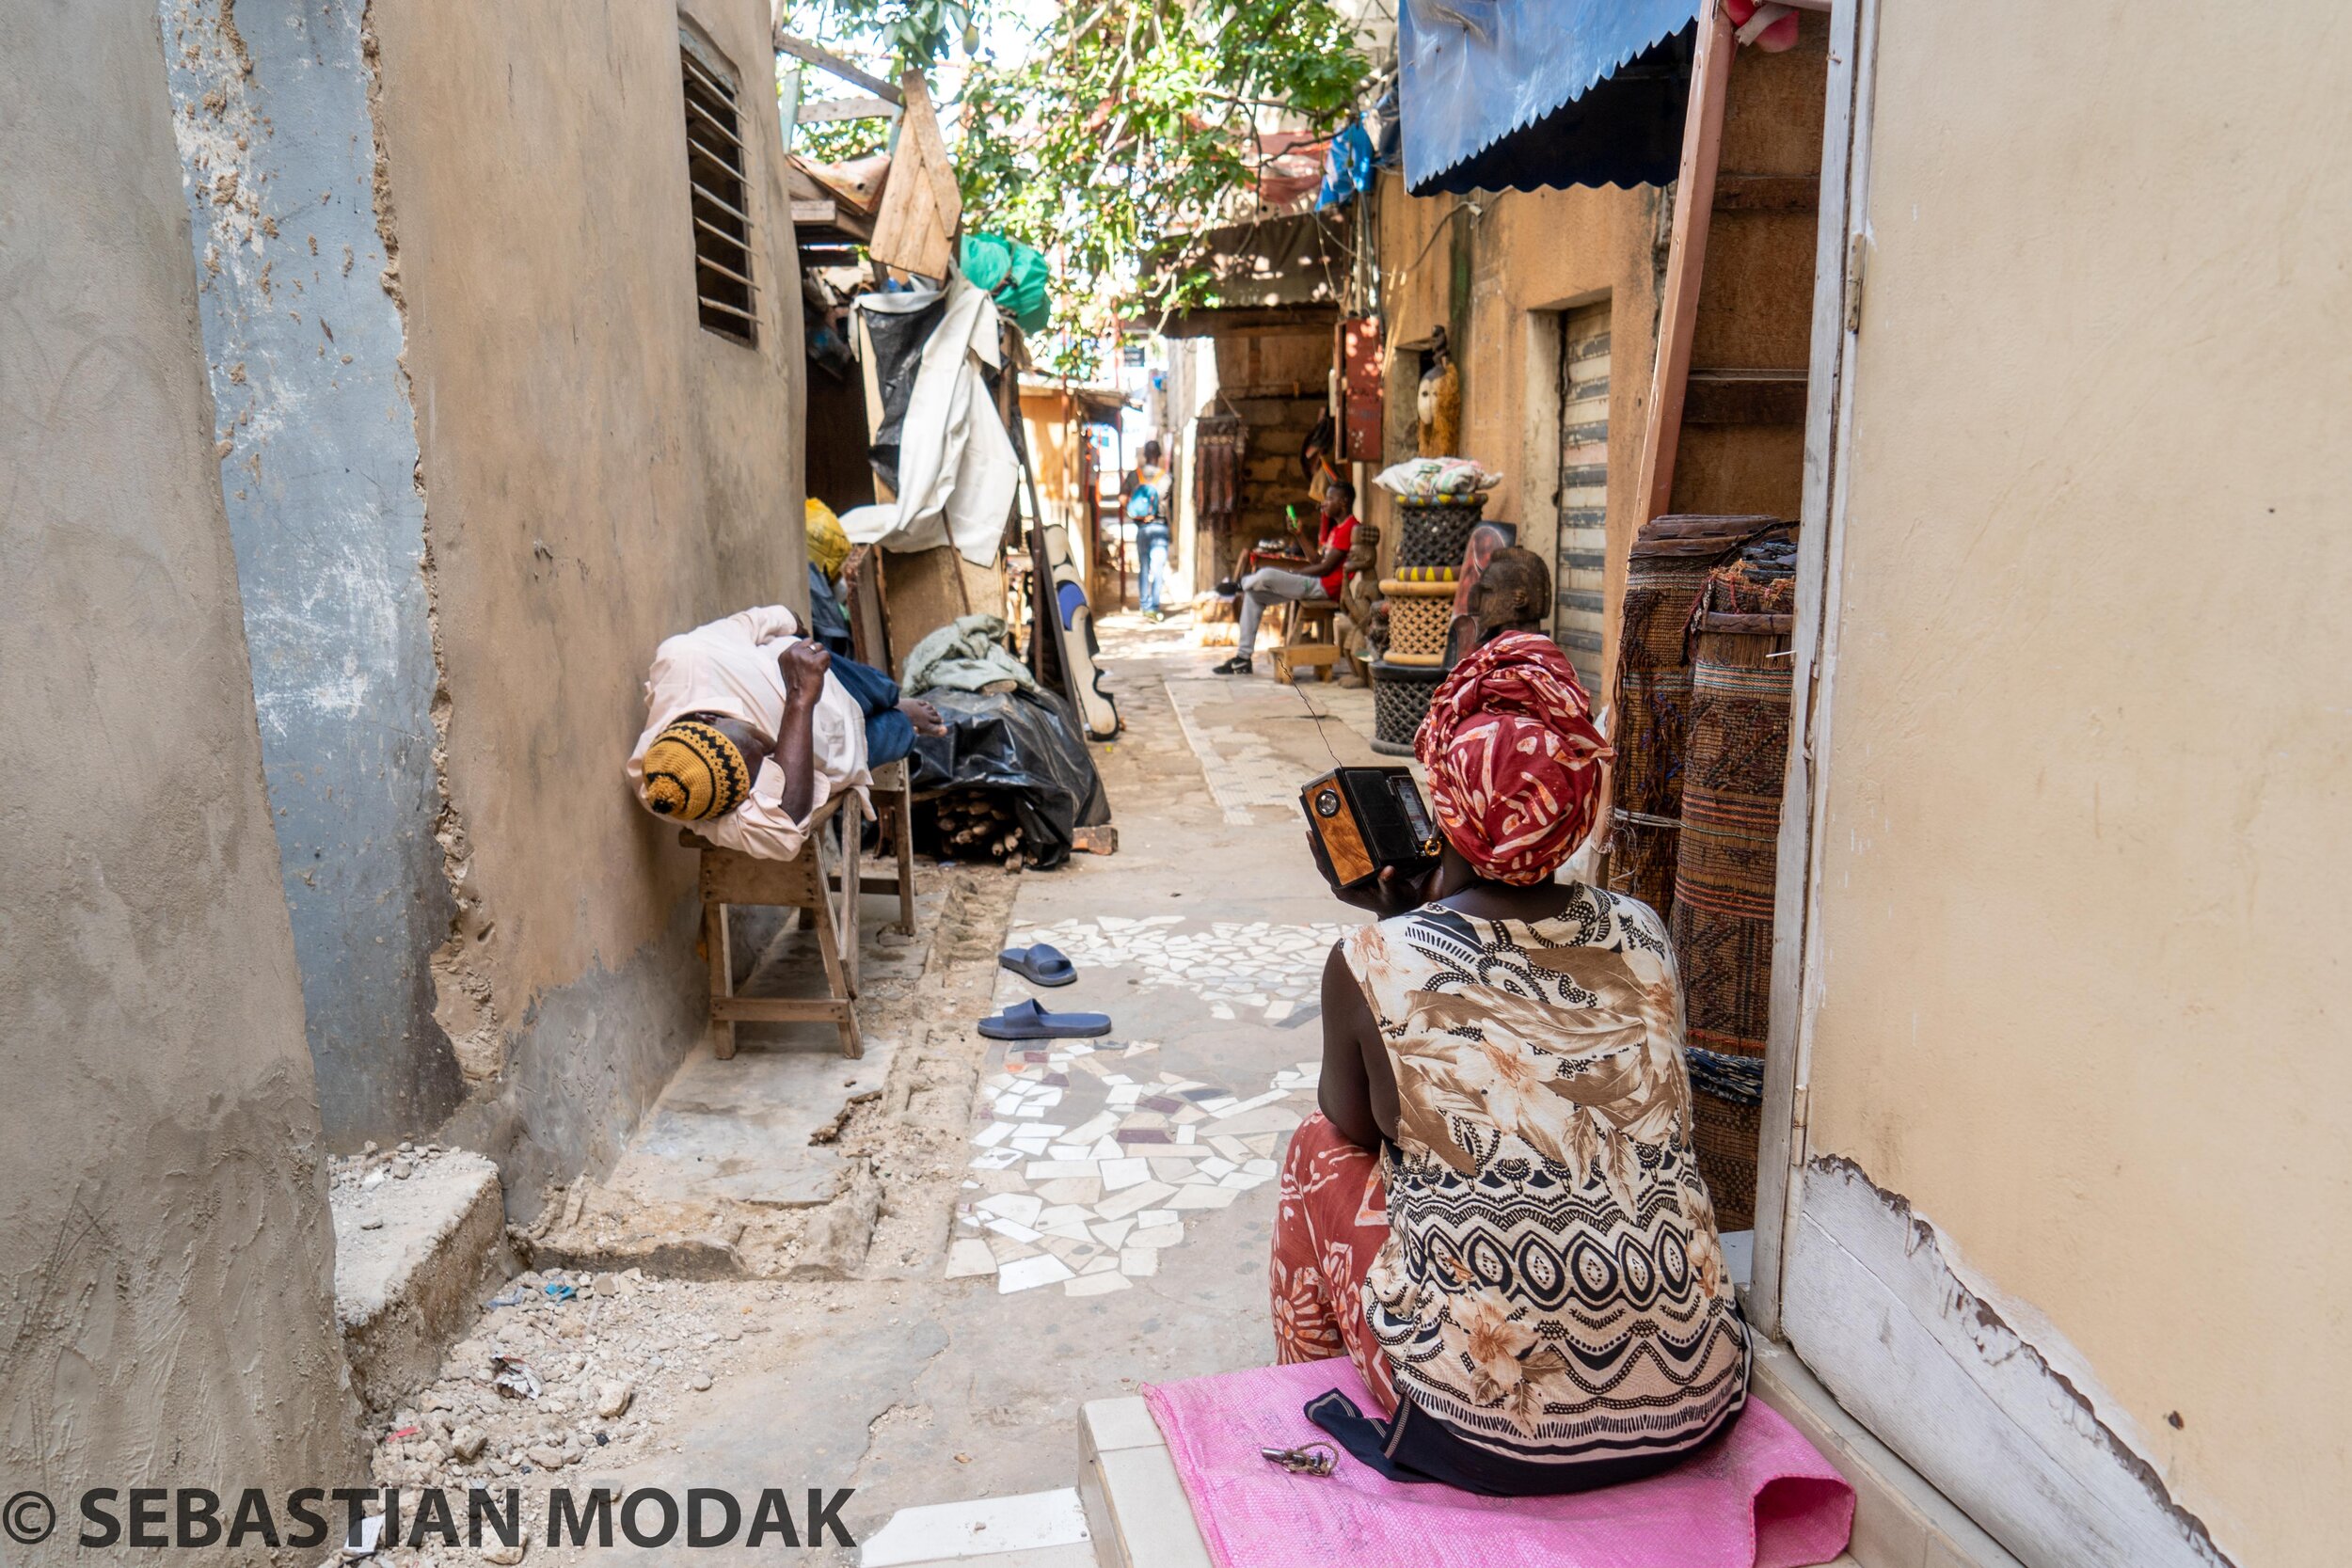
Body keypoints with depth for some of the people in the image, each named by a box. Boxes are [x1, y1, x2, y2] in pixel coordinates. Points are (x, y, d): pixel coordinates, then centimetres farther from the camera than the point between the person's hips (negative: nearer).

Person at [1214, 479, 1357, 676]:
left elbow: (1325, 568, -16)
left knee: (1266, 575, -23)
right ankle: (1243, 657, 1)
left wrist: (1291, 574, -7)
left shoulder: (1349, 527, -12)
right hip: (1316, 584, 11)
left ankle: (1241, 584, 16)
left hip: (1326, 586, -11)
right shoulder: (1336, 527, 20)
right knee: (1255, 594, 4)